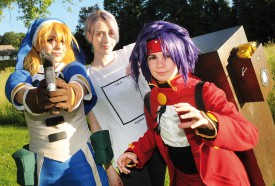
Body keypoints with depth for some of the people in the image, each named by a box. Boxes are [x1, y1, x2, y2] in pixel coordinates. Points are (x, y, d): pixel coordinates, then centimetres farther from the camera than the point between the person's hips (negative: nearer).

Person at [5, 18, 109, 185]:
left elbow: (79, 81, -26)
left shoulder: (73, 68, -2)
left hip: (80, 155, 0)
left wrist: (72, 93, -52)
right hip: (44, 160, 1)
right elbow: (15, 88, -26)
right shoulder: (24, 75, -1)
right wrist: (36, 98, -51)